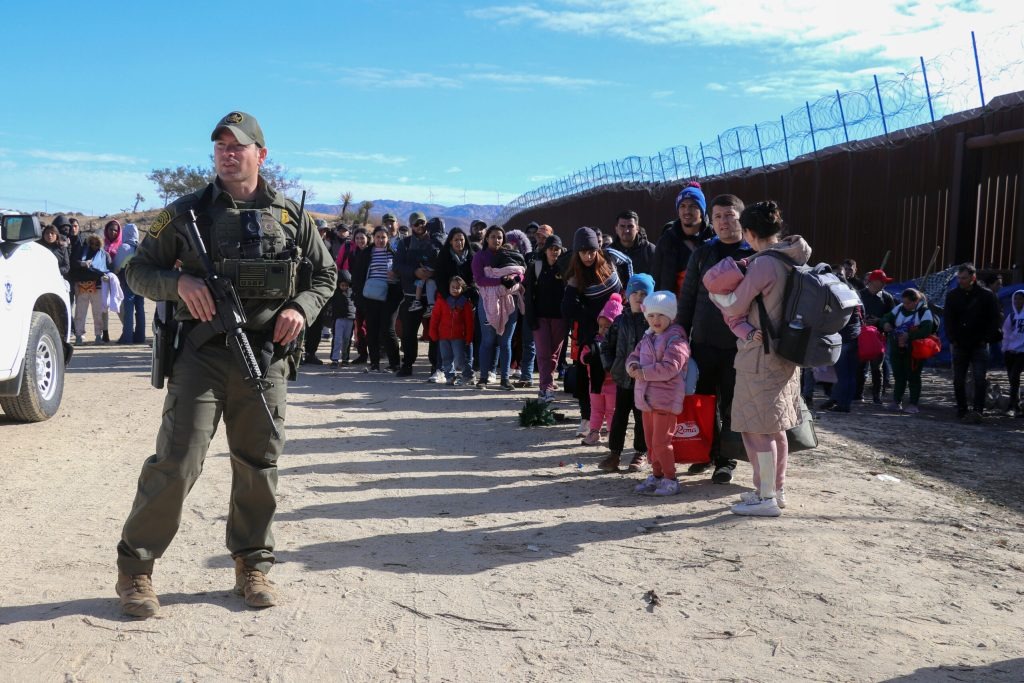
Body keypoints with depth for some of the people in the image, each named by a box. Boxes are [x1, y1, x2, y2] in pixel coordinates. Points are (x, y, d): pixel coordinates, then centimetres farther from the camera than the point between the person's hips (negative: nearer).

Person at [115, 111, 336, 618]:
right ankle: (135, 567, 10)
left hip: (266, 357, 2)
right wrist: (179, 282, -14)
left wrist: (302, 307, -3)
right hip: (202, 353, -2)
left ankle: (252, 565, 24)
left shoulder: (291, 216, 9)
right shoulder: (187, 212, 4)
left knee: (258, 465, 9)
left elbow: (324, 274, 17)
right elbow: (138, 271, 7)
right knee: (176, 462, -5)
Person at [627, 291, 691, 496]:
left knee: (661, 442, -7)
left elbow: (670, 367, -23)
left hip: (666, 400, -8)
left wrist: (643, 372, -19)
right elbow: (633, 357, 18)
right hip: (647, 398, 8)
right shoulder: (647, 338, 15)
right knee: (651, 441, 15)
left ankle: (670, 480, 4)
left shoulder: (676, 340, -13)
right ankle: (656, 476, 27)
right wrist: (633, 367, -6)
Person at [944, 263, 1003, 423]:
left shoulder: (986, 296, -4)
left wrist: (986, 339, -6)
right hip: (960, 346, 4)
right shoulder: (952, 296, 4)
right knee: (958, 380, 7)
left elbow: (996, 319, -1)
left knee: (979, 379, -11)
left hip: (979, 346, -3)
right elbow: (948, 320, 8)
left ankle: (977, 411, -14)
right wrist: (953, 339, 0)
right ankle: (961, 410, 18)